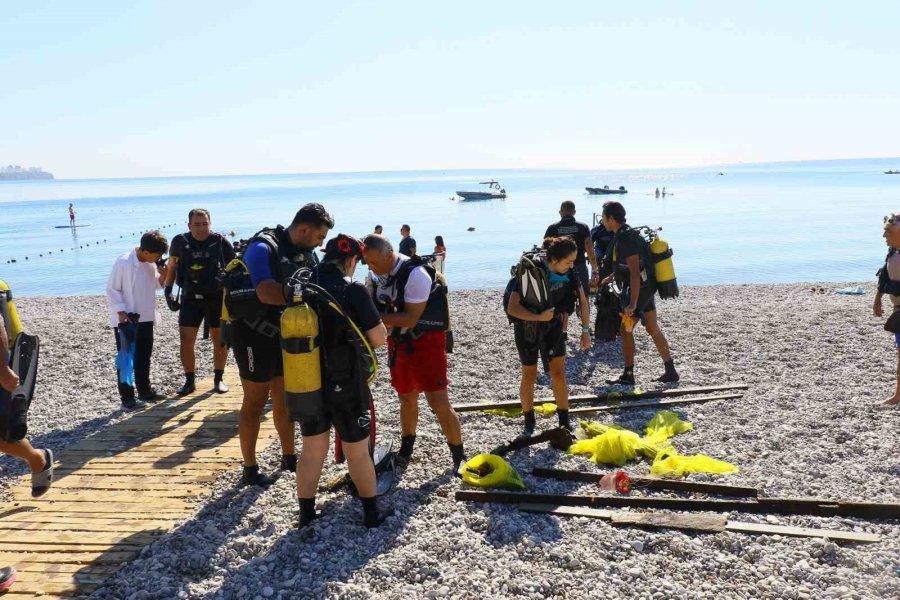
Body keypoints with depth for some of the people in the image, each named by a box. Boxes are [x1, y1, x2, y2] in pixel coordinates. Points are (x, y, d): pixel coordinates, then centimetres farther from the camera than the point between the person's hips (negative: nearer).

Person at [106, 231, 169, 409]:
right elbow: (112, 289, -15)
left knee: (144, 357, 16)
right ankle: (127, 397, 8)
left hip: (145, 318, 6)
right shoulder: (123, 262, -20)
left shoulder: (152, 263, -1)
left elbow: (156, 284, 13)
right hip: (125, 320, -6)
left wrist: (163, 276, -8)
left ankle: (144, 391, 29)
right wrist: (121, 312, -21)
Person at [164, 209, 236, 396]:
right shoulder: (180, 242, -2)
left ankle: (218, 379, 22)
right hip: (190, 298, 1)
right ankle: (189, 381, 13)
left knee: (220, 340, 6)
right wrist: (168, 291, 7)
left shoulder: (221, 242, -7)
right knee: (186, 341, -1)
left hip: (217, 298, -1)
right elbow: (172, 266, 12)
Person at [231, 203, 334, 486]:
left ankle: (289, 457, 30)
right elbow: (266, 292, -38)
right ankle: (249, 469, 13)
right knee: (255, 402, 1)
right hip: (255, 335, -7)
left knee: (285, 398, 16)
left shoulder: (306, 253, 2)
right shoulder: (263, 248, -23)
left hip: (284, 334, 8)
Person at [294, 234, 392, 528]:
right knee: (358, 453, 11)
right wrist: (371, 319, 8)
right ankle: (372, 513, 25)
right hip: (346, 385, -4)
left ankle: (306, 515, 25)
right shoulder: (353, 291, -17)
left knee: (311, 452, 17)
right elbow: (380, 338, -11)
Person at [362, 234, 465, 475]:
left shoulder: (415, 274, -26)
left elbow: (410, 319, -27)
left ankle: (459, 456, 7)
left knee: (439, 403, -8)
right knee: (406, 399, 18)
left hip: (426, 341, -6)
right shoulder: (374, 274, -4)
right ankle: (406, 449, 36)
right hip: (398, 342, 6)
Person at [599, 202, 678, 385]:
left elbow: (635, 272, -26)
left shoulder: (625, 239, -22)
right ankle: (670, 371, 17)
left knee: (625, 329, -2)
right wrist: (612, 276, 26)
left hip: (638, 289, -10)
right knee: (653, 329, 12)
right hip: (646, 288, 10)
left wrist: (632, 303, -27)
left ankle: (628, 376, 6)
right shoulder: (624, 234, 9)